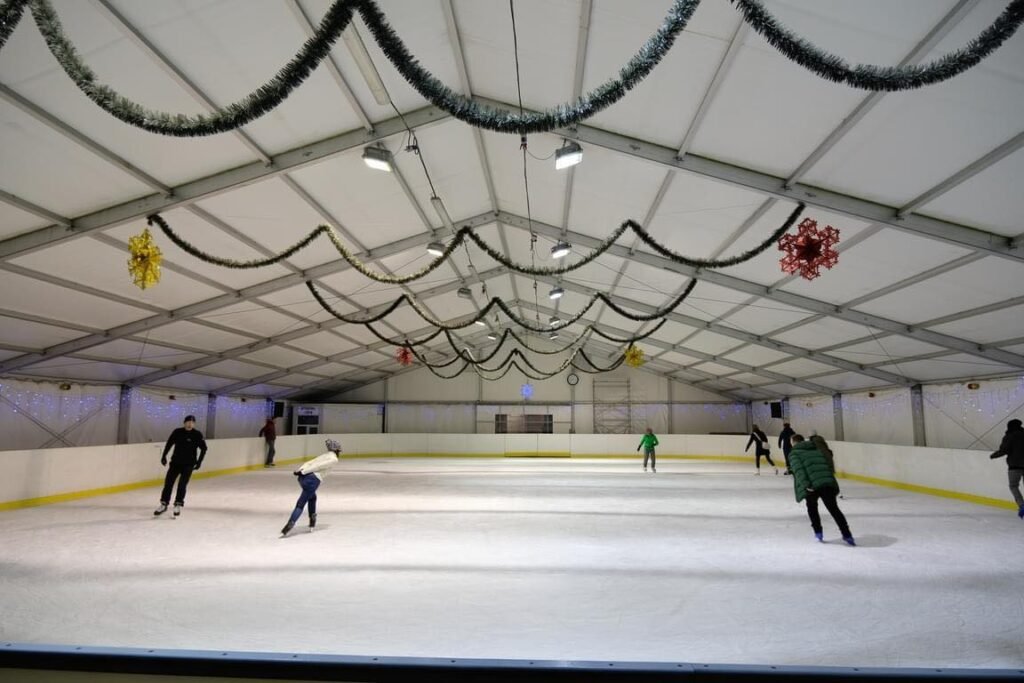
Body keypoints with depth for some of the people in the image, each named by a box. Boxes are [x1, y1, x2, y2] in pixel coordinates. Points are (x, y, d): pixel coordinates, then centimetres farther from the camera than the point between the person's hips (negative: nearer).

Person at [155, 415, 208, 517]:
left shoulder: (197, 434, -8)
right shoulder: (177, 432, -3)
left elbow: (203, 448, -2)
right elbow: (169, 443, 10)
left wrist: (199, 461, -7)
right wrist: (164, 456, 8)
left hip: (188, 464, -2)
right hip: (175, 462, 2)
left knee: (182, 484, -6)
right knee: (168, 482, 1)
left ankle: (178, 505, 7)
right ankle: (164, 504, 13)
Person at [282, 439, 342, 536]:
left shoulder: (325, 456, 28)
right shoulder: (334, 459, 4)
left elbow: (309, 463, 15)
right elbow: (320, 466, -9)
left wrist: (299, 471, 3)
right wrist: (303, 472, -13)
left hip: (303, 476, 8)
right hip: (313, 480, -8)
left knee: (312, 497, 29)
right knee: (300, 504, -7)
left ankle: (312, 523, 31)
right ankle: (289, 526, -18)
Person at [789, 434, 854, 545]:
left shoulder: (794, 453, 10)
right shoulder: (817, 450, 27)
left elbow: (798, 470, -7)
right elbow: (828, 464, 22)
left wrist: (805, 485, -16)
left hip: (812, 486, -3)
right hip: (828, 483, 3)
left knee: (812, 507, 23)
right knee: (834, 508, 8)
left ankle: (818, 532, 19)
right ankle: (847, 534, 0)